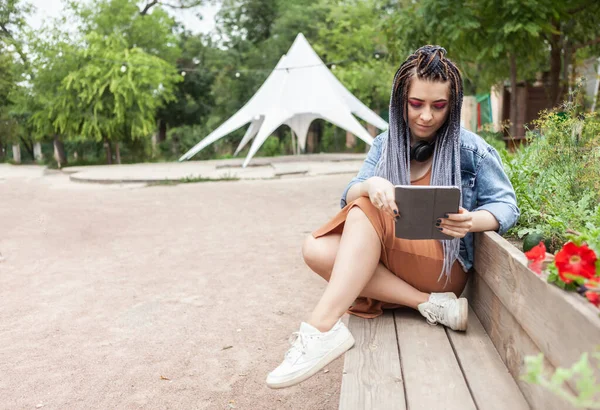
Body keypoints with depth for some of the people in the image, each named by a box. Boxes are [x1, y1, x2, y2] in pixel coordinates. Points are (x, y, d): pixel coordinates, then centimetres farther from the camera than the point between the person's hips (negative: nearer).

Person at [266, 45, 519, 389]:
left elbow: (505, 204, -5)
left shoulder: (471, 149, -3)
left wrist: (472, 221, -29)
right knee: (317, 250, -22)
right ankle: (430, 304, -23)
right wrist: (370, 185, -29)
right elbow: (350, 195, -3)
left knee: (367, 212, -28)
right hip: (385, 264, 5)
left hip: (443, 267, -4)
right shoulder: (386, 144, 8)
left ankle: (323, 328, -38)